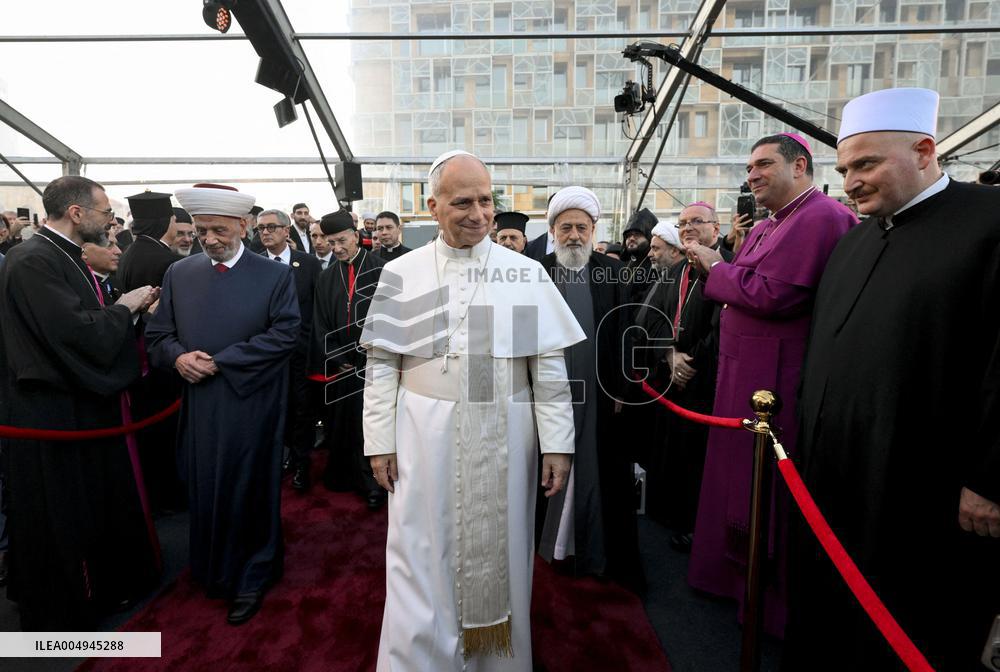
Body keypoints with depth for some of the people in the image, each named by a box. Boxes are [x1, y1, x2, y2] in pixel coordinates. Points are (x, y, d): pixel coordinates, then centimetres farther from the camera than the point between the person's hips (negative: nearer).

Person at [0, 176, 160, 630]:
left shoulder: (65, 256, 10)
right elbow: (77, 331, -28)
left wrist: (130, 309, 1)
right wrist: (124, 307, -13)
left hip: (85, 405, 10)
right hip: (53, 417, -10)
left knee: (99, 504, 22)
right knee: (60, 521, 8)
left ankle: (104, 586, 40)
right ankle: (61, 611, 28)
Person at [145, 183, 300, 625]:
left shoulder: (275, 275, -5)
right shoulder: (179, 274, 8)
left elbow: (285, 335, -13)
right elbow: (157, 335, 11)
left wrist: (218, 362, -16)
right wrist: (179, 356, -12)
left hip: (250, 407, -4)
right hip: (198, 407, 4)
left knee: (248, 492, 8)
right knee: (204, 493, 14)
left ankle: (251, 577, 26)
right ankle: (211, 572, 35)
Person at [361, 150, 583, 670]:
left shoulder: (527, 273, 0)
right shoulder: (403, 273, 1)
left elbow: (550, 365, -1)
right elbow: (381, 364, 2)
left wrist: (557, 444, -5)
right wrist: (380, 442, -1)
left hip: (504, 438, 1)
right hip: (426, 436, 0)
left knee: (500, 556, 15)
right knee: (425, 562, 9)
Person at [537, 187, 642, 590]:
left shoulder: (611, 271, 2)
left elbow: (620, 335, 1)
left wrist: (619, 388, -2)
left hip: (598, 393, 1)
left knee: (599, 472, 11)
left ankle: (600, 549, 26)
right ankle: (553, 538, 32)